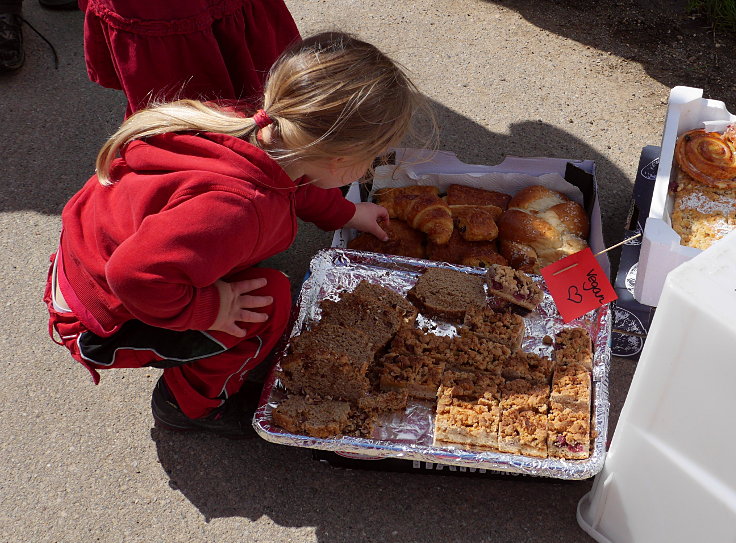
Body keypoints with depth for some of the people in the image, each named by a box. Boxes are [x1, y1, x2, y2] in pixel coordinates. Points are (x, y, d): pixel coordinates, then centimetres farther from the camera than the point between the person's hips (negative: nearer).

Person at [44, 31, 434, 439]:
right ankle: (189, 402, 7)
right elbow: (136, 275, -45)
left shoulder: (254, 133, -13)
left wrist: (345, 213, 19)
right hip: (102, 320, -8)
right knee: (270, 299, -18)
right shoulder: (238, 208, -41)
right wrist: (209, 308, -29)